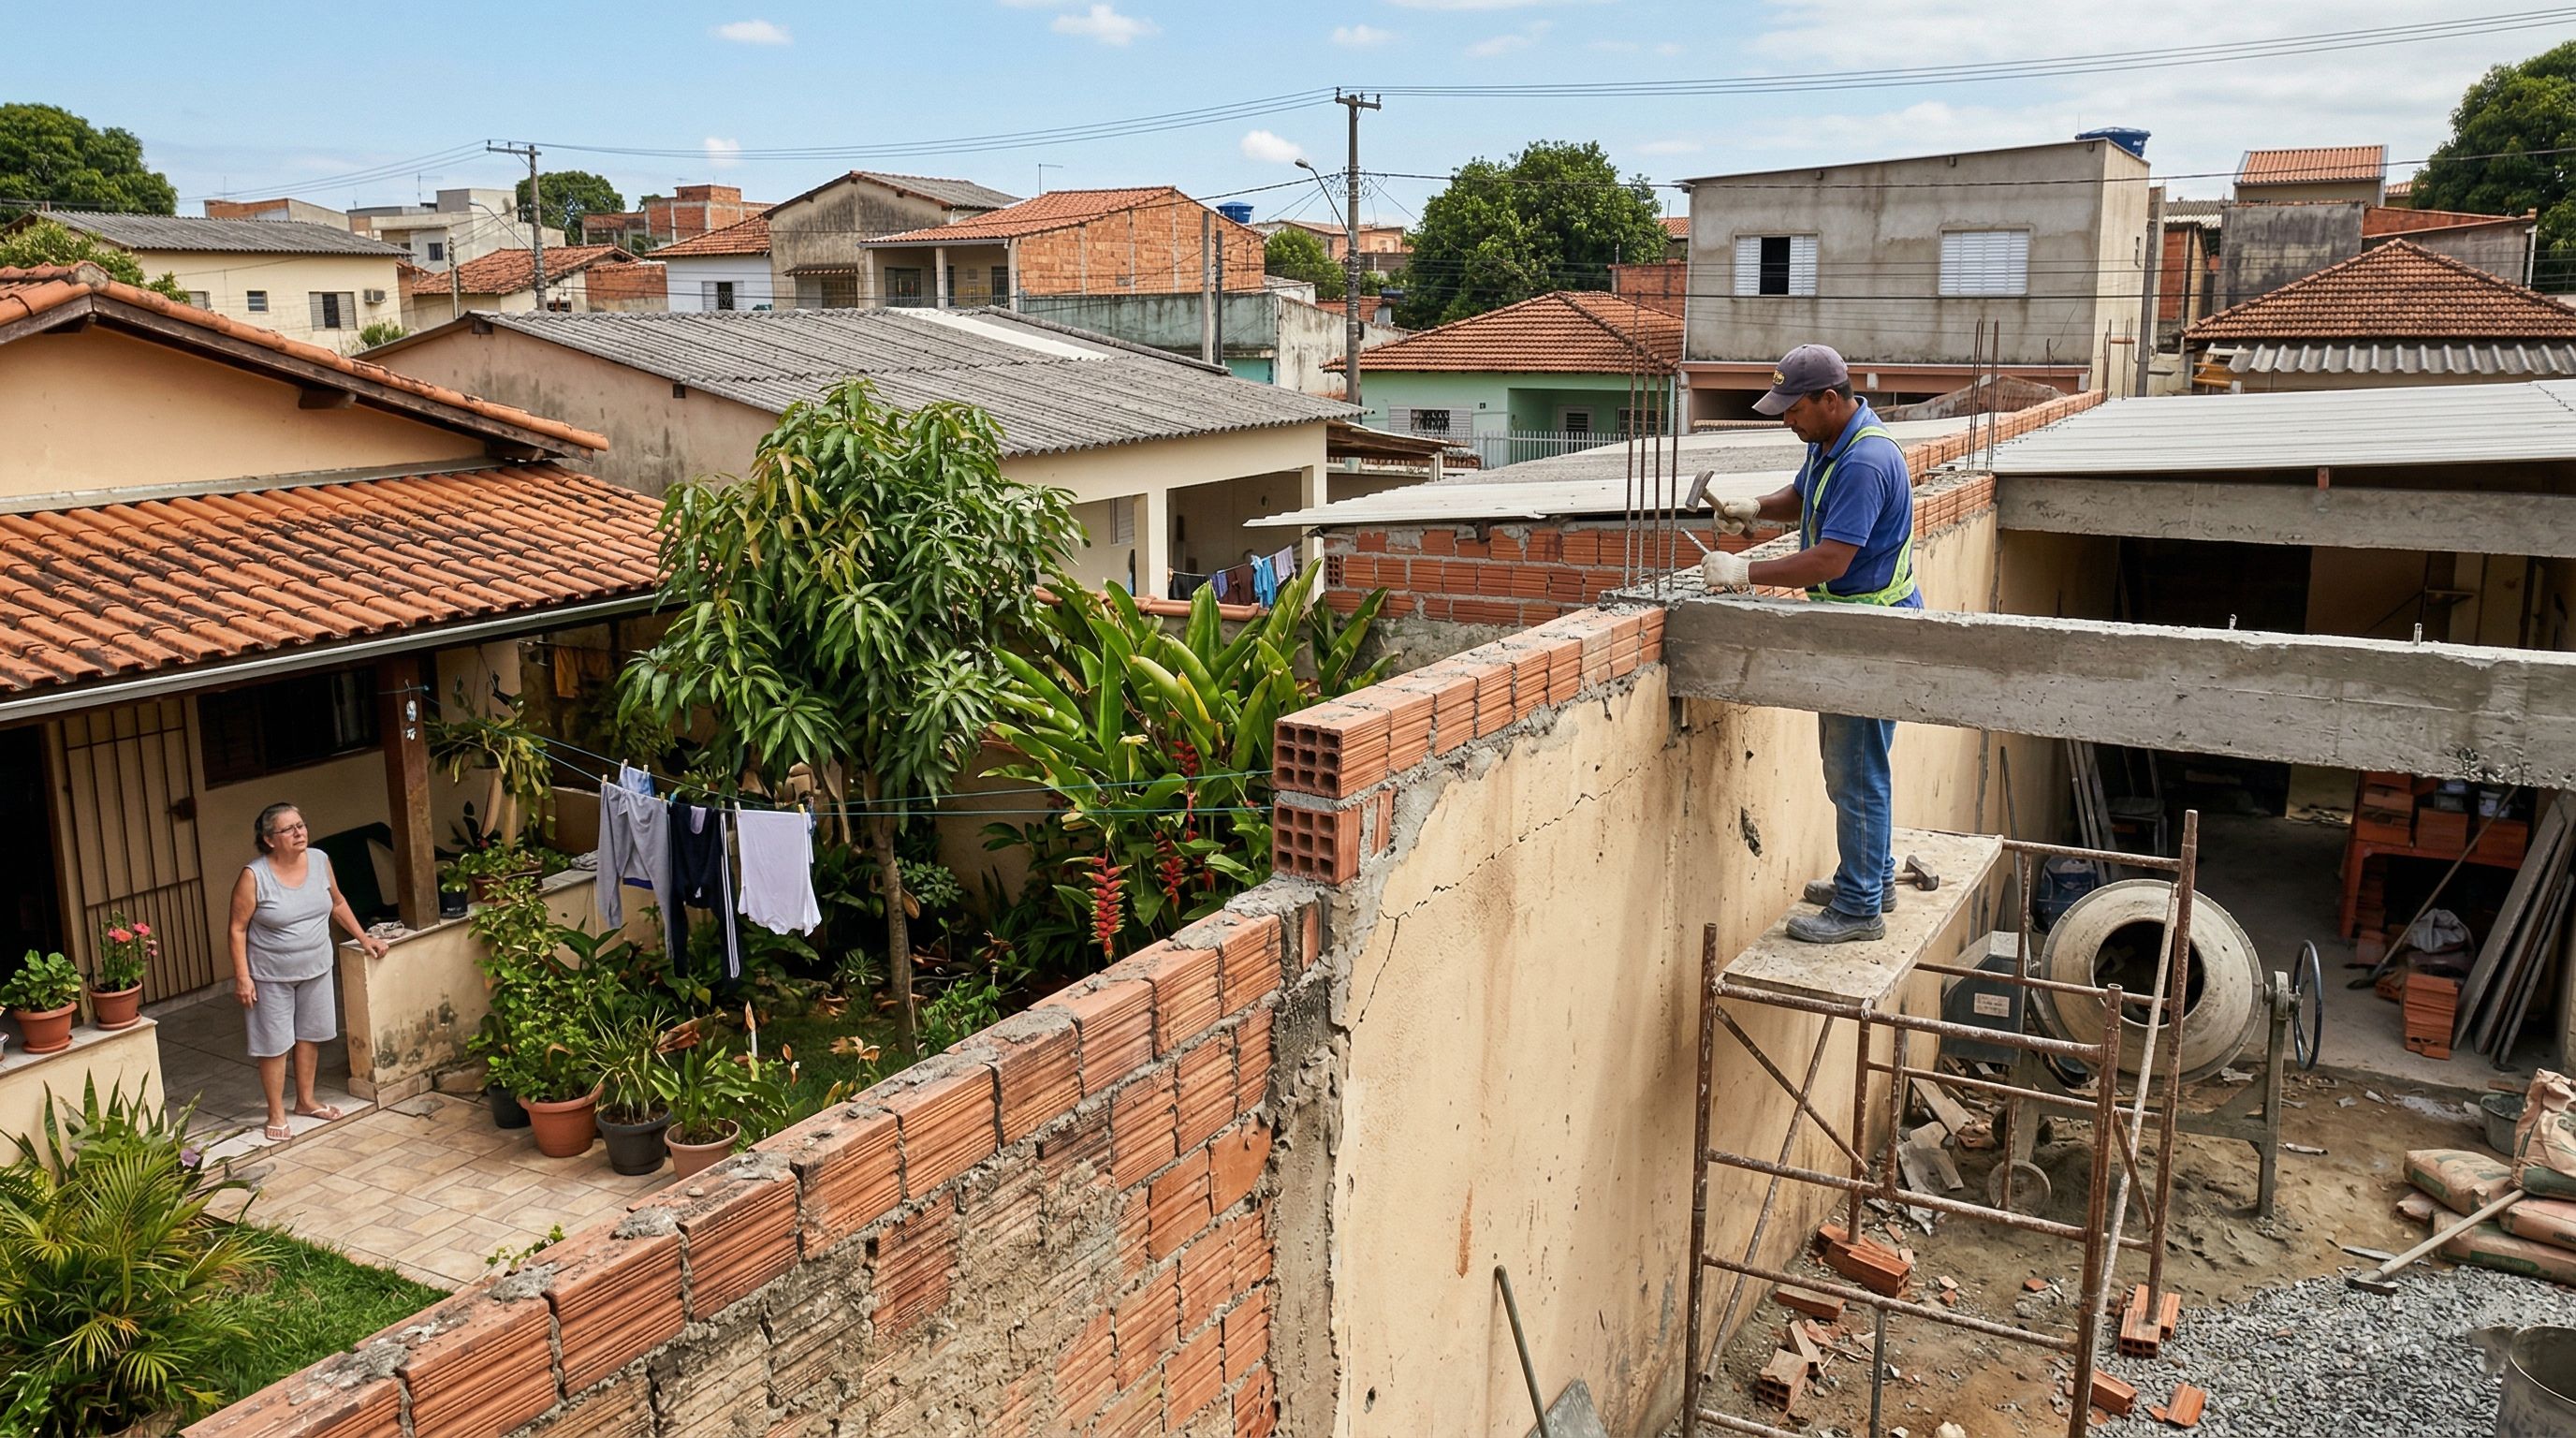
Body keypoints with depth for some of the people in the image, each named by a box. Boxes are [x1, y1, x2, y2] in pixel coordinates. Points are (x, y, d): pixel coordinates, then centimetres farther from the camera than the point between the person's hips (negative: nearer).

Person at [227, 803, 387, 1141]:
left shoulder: (319, 860, -6)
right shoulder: (254, 876, -20)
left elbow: (337, 903, 11)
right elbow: (238, 929, -14)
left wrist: (364, 938, 11)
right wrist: (242, 977, -16)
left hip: (315, 968, 5)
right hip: (271, 975, -5)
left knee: (309, 1035, 16)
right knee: (275, 1044, 4)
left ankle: (306, 1100, 32)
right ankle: (277, 1113, 18)